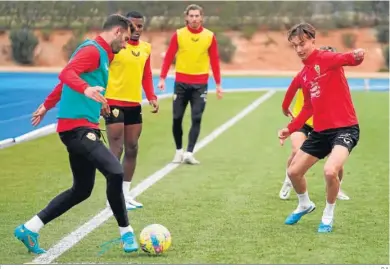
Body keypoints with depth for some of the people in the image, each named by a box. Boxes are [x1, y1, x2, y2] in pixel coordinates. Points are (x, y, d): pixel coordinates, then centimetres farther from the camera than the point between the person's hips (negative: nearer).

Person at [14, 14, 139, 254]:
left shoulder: (100, 52, 20)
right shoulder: (93, 50, -10)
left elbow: (68, 80, 32)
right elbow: (66, 74, -26)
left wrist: (47, 106, 43)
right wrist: (86, 90, -46)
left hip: (82, 128, 11)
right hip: (78, 126, -11)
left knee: (82, 190, 11)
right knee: (115, 172, -22)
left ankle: (29, 229, 18)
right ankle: (126, 234, -13)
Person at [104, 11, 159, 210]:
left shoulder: (146, 48, 9)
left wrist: (151, 97, 4)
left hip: (135, 104, 7)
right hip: (114, 103, -7)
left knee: (132, 149, 11)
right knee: (116, 150, -7)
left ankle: (125, 194, 21)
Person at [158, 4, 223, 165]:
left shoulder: (209, 36, 1)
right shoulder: (178, 35, 0)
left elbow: (214, 61, 5)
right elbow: (169, 57, 1)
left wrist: (218, 84, 3)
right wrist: (162, 78, -7)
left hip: (200, 84, 0)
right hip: (181, 83, 0)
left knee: (196, 119, -6)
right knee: (177, 118, 3)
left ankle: (189, 153, -6)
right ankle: (179, 151, 19)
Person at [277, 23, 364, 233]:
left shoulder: (326, 58, -11)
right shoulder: (302, 76, 12)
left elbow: (346, 58, -34)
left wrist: (356, 56, -57)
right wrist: (290, 129, 15)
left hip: (345, 128, -8)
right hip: (320, 131, 8)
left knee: (330, 171, -29)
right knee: (293, 171, 12)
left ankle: (328, 217, -2)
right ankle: (305, 205, 44)